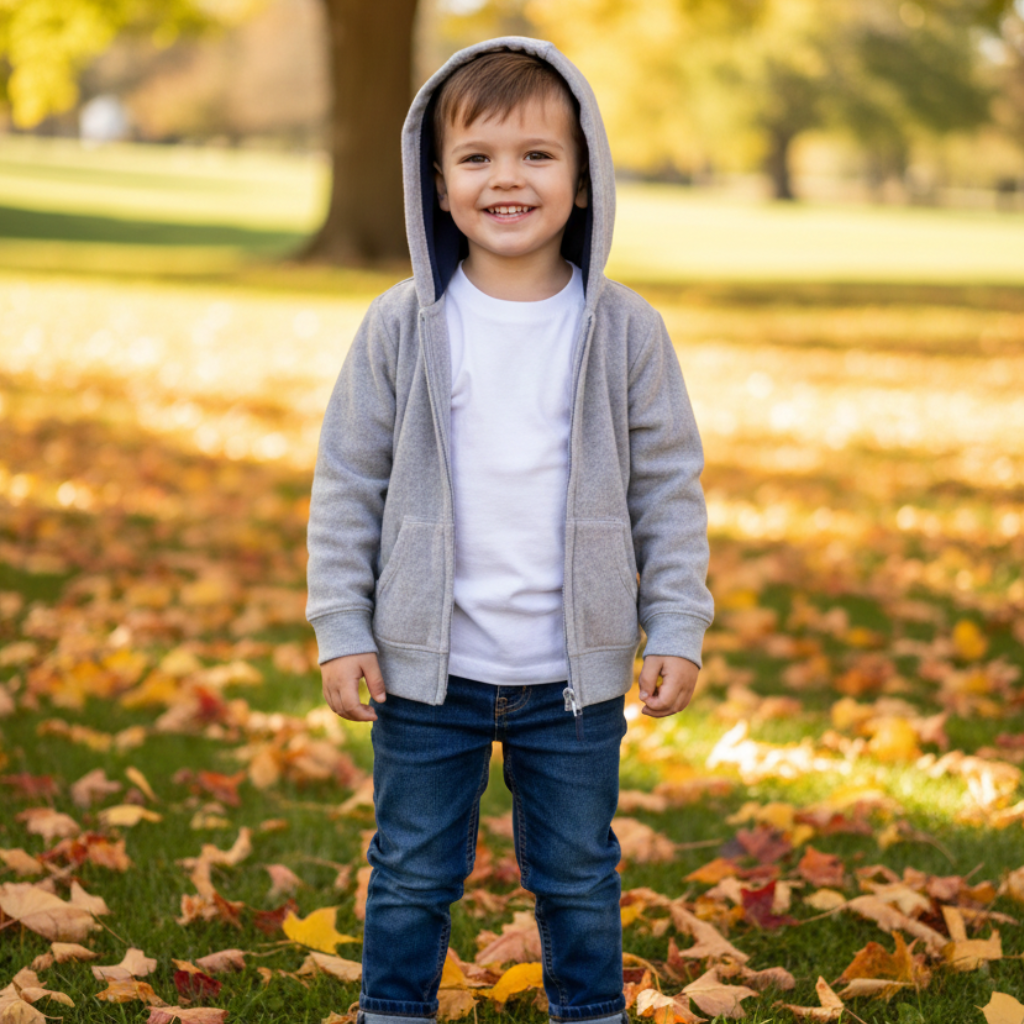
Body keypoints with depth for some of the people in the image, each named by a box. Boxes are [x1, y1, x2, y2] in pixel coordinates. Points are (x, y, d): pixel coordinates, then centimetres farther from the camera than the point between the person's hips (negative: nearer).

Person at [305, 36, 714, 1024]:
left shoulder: (625, 329, -4)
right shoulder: (401, 327, -5)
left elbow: (669, 485, 2)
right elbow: (348, 481, 1)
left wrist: (677, 630, -1)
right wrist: (341, 630, -2)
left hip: (576, 677, 0)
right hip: (426, 666, 0)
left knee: (577, 872, 15)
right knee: (413, 871, 13)